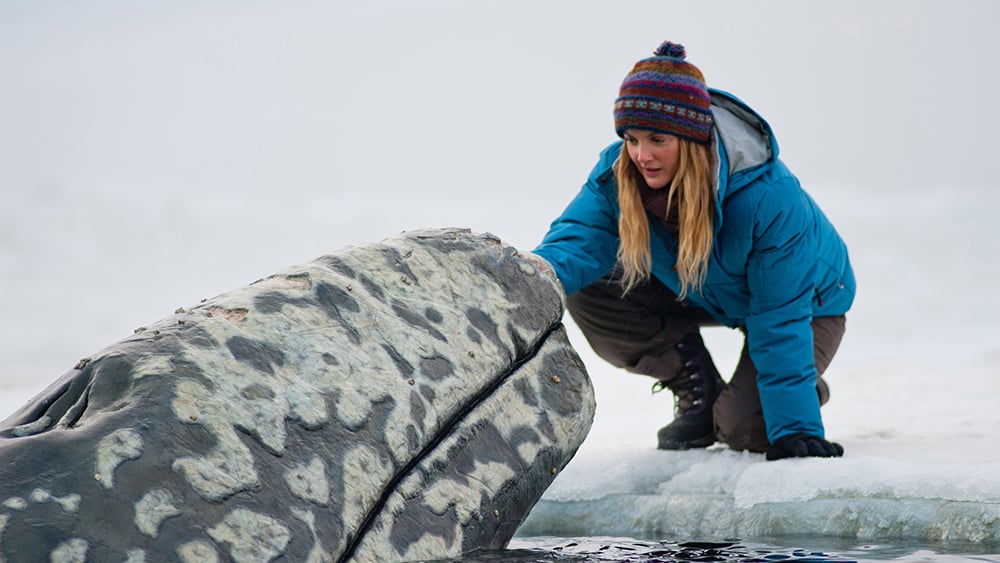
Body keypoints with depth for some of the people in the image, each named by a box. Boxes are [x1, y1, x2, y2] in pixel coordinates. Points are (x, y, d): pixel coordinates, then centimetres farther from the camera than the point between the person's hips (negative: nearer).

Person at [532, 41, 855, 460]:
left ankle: (804, 390, 12)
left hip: (806, 299, -5)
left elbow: (779, 318, -35)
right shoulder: (618, 173, -24)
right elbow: (579, 239, -32)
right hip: (703, 294, 6)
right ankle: (698, 393, 2)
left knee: (744, 429, -25)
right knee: (589, 293, -17)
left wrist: (794, 430, -35)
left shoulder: (770, 197, -39)